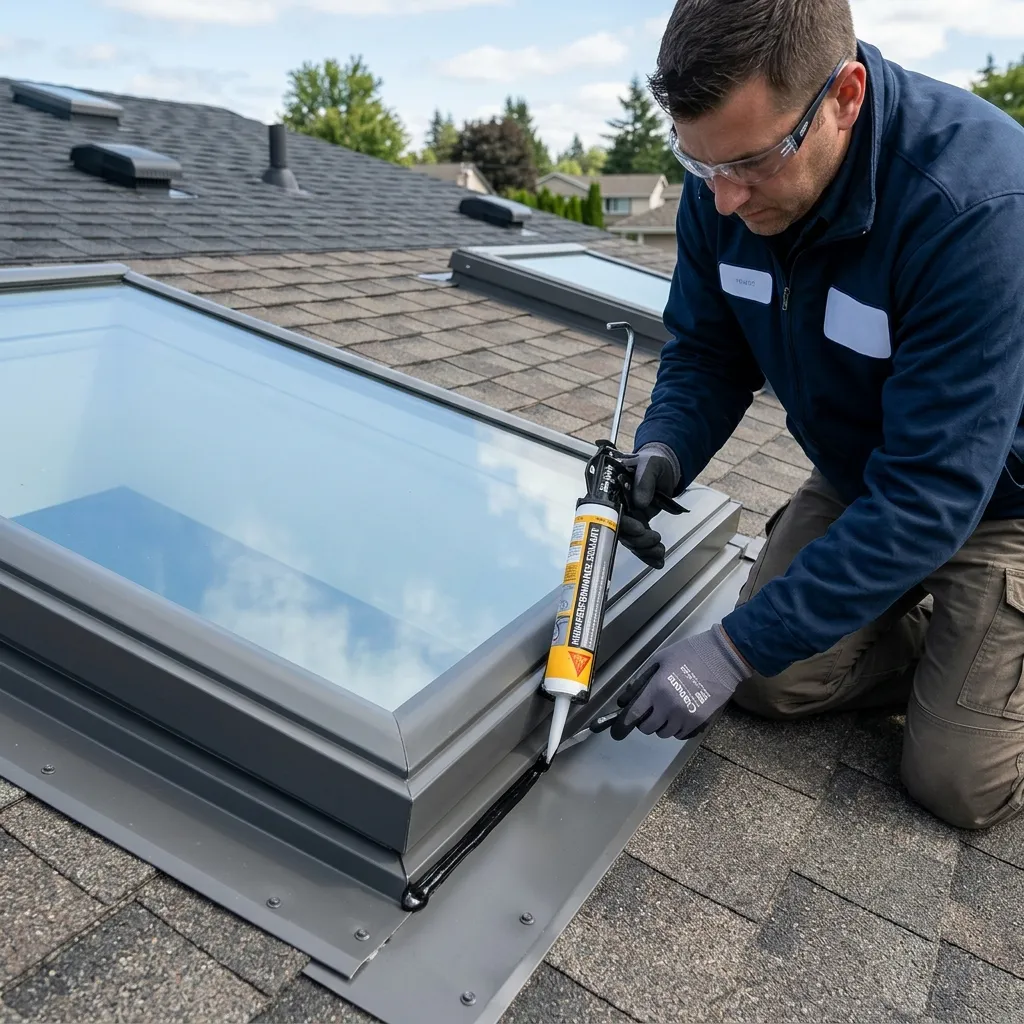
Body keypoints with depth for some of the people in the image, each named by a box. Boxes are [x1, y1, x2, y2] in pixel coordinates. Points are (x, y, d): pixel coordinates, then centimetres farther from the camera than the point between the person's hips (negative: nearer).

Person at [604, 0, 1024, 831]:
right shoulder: (729, 177, -17)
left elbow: (932, 494, -35)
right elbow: (707, 349, -4)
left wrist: (734, 647, -34)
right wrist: (665, 450, -27)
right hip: (862, 477, 6)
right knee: (772, 683, -1)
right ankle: (951, 643, 21)